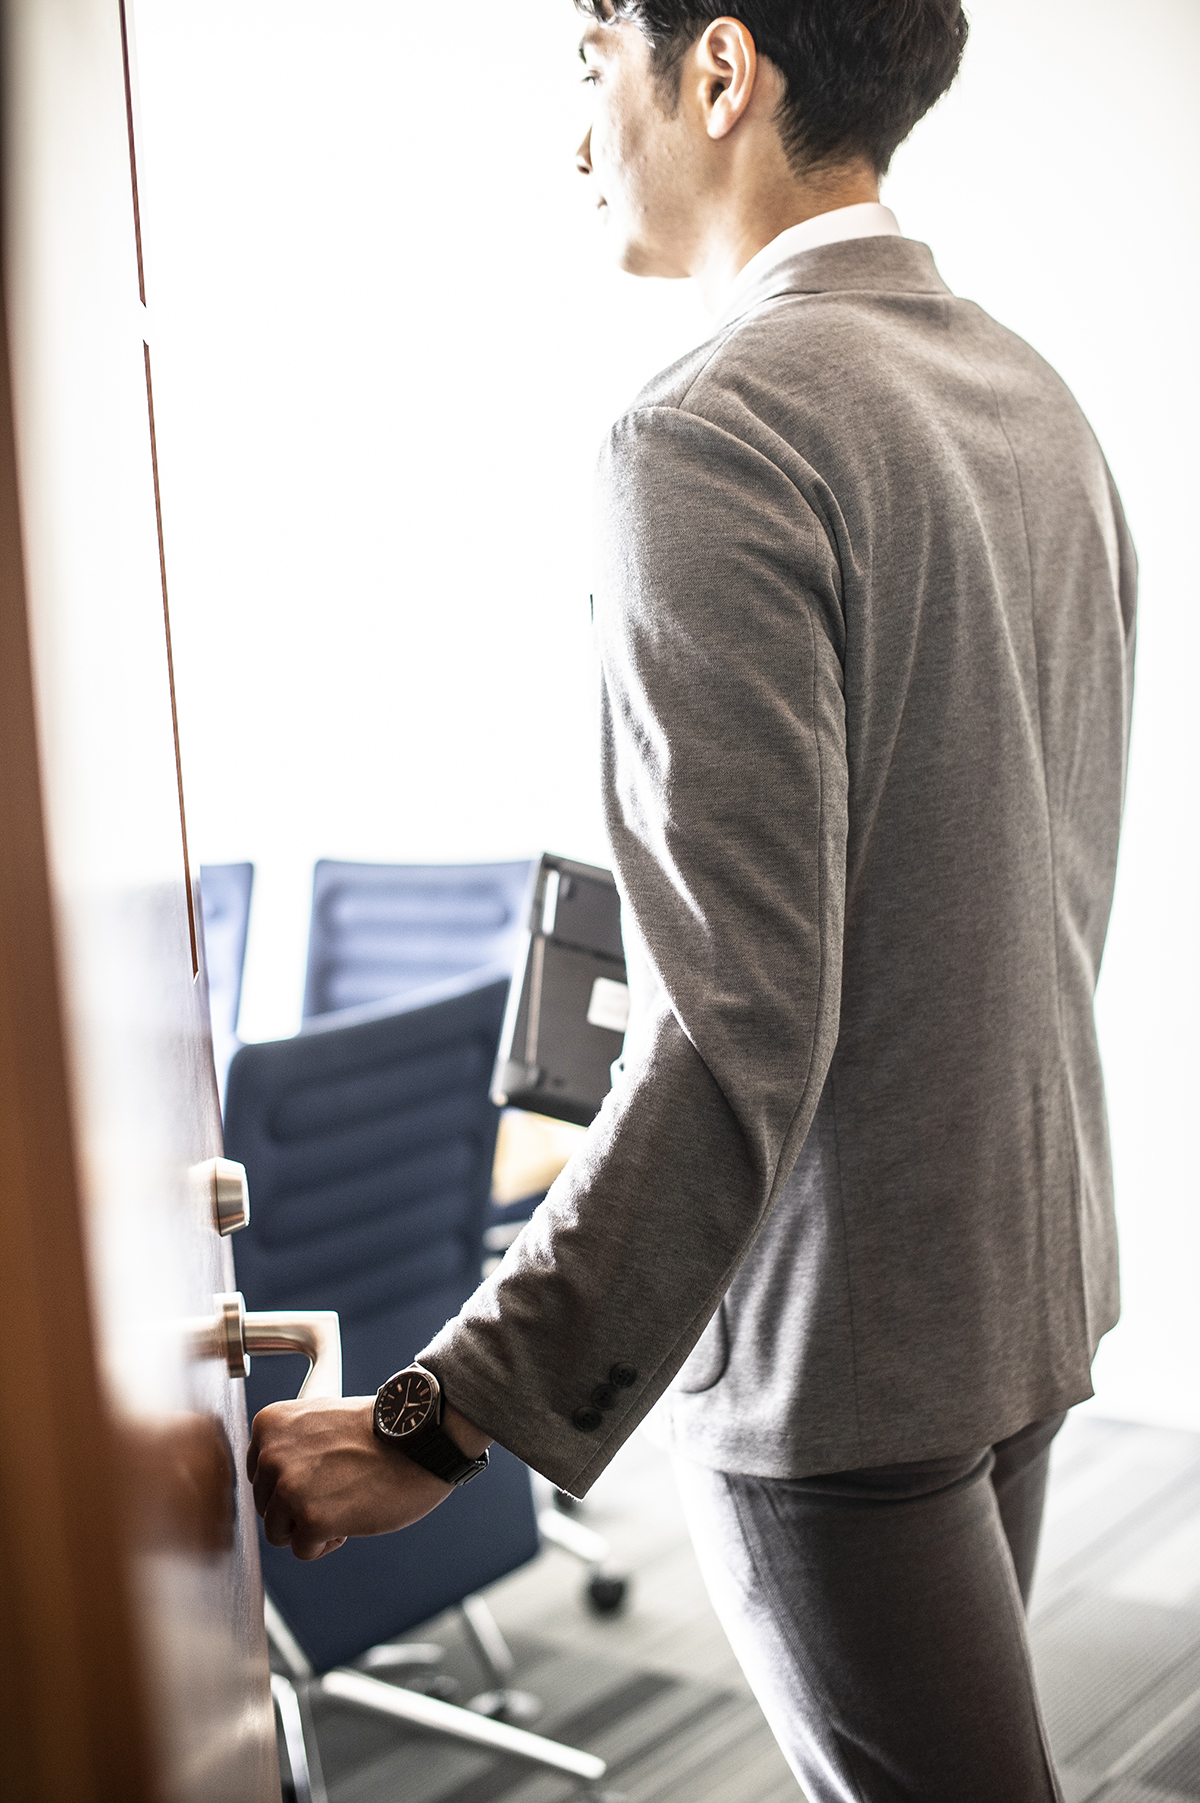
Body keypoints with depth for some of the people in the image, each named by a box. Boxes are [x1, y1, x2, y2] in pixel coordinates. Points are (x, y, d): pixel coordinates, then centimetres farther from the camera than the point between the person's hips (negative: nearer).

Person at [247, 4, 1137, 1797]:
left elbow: (739, 1027, -29)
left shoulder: (714, 434, -23)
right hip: (1032, 1255, 9)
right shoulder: (1038, 398, 6)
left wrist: (436, 1423, -25)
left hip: (834, 1330, -9)